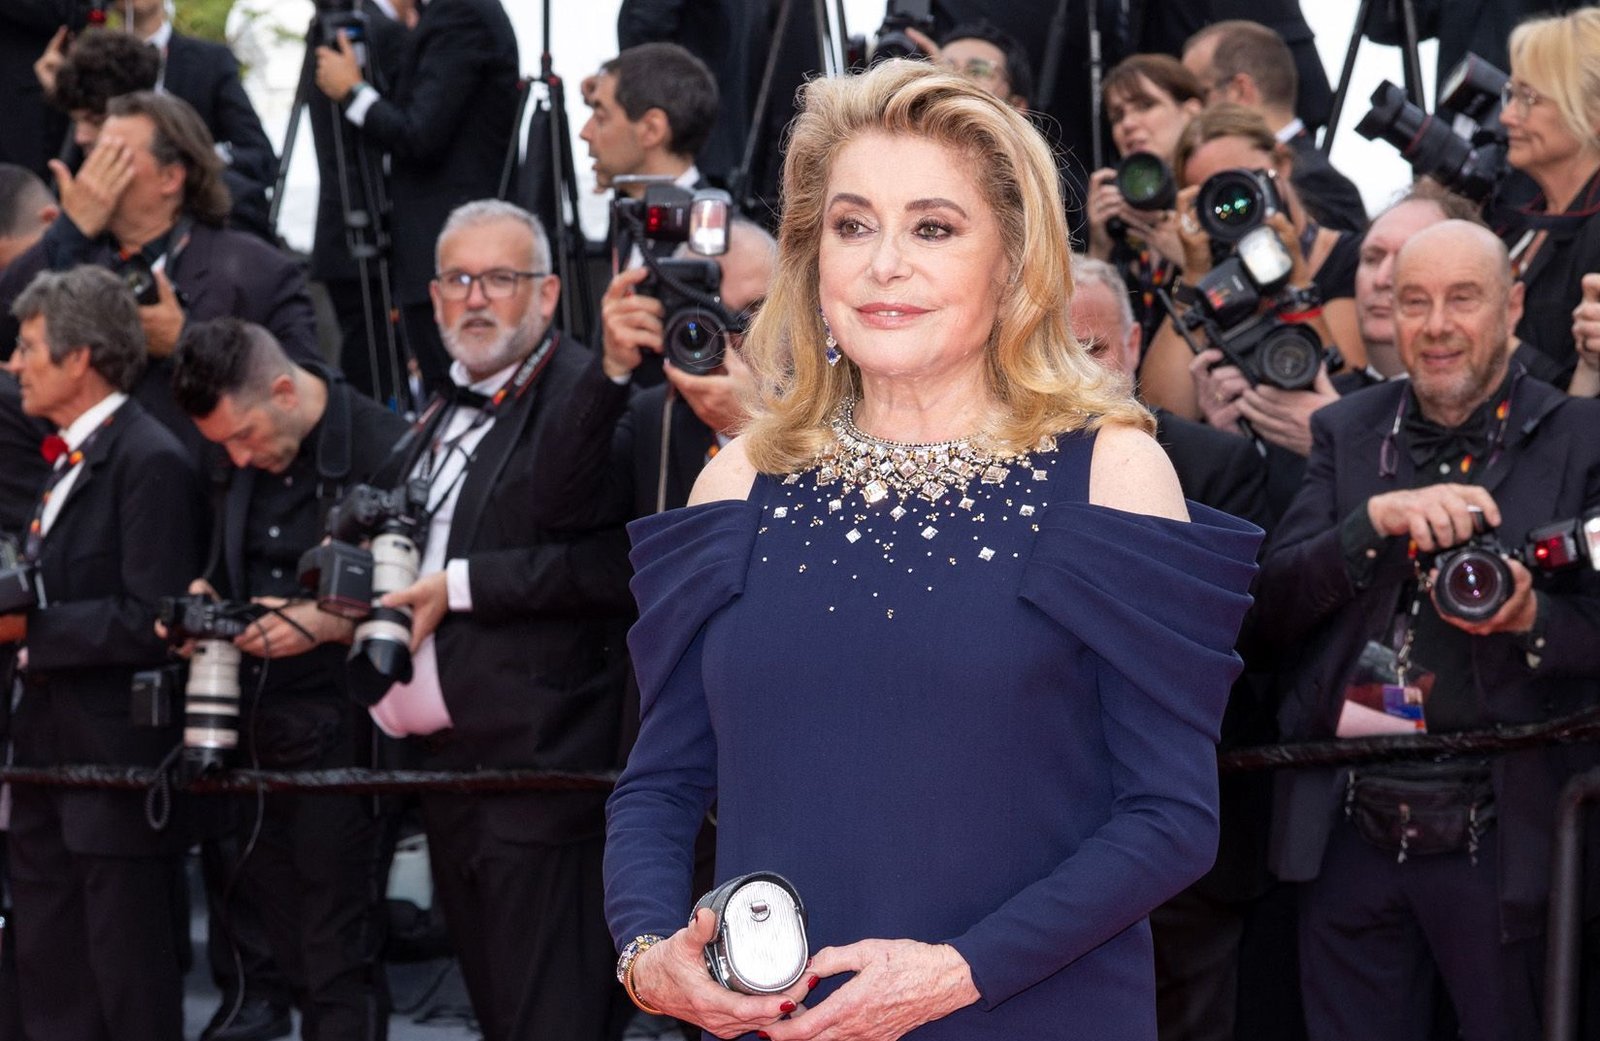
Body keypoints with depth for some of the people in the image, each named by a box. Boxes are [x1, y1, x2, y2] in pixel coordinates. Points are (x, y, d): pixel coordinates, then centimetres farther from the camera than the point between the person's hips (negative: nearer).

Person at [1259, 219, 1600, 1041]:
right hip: (1348, 838, 3)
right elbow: (1274, 609, 0)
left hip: (1500, 843, -3)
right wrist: (1377, 519, -16)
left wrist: (1530, 617, -23)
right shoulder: (1346, 434, 9)